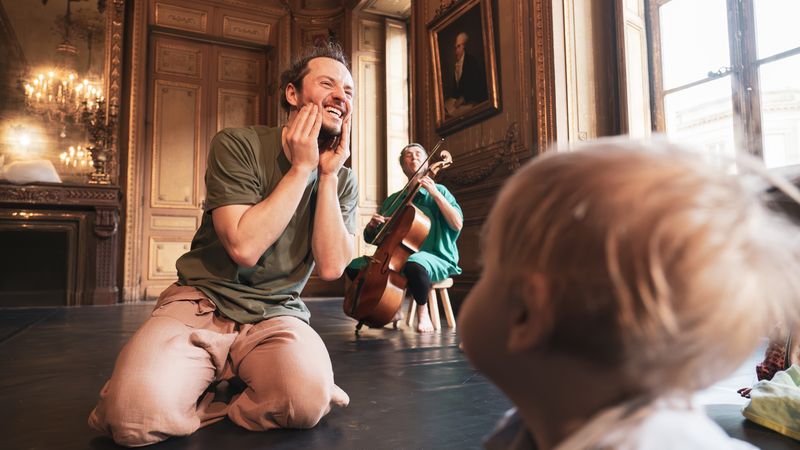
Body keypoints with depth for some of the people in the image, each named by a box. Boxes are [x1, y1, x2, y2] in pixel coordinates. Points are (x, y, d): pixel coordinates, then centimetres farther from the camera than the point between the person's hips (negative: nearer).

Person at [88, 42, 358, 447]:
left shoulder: (343, 181, 5)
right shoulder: (237, 145, -6)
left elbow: (331, 267, -10)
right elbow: (244, 246, -19)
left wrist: (328, 173, -11)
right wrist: (301, 168, -15)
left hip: (276, 316, 2)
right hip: (203, 303, -1)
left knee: (308, 401, -32)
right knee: (138, 414, -30)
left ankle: (211, 392, -1)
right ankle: (242, 388, -1)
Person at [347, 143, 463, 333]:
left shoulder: (438, 191, 6)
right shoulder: (393, 200, 17)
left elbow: (457, 225, -11)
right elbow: (369, 237, 18)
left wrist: (435, 193, -16)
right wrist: (372, 225, -6)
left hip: (434, 258, -5)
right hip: (397, 257, 5)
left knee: (414, 265, -39)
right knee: (354, 265, -11)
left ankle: (423, 311, -13)